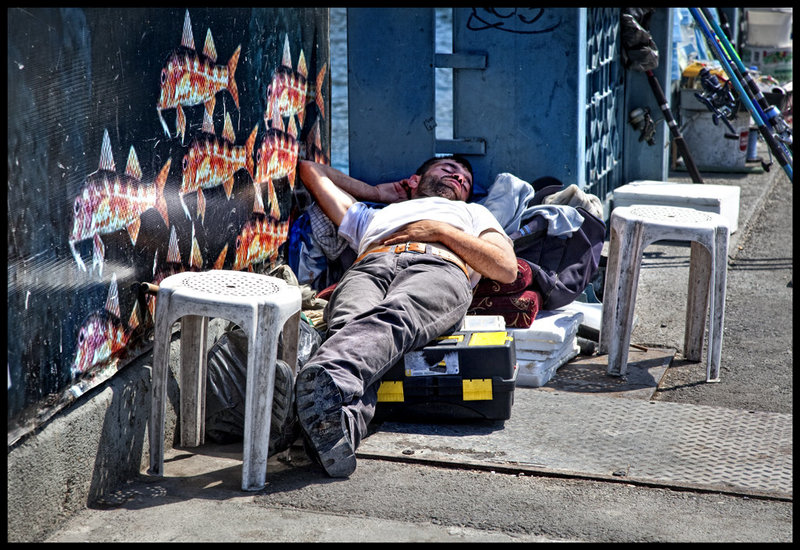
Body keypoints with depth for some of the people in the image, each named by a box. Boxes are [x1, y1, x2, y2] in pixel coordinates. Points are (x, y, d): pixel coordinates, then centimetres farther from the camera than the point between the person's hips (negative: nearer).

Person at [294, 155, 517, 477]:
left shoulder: (472, 213, 44)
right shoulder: (373, 216, 48)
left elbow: (507, 269, 22)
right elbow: (310, 169, 57)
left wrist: (440, 230, 13)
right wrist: (376, 192, 58)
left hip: (438, 269, -1)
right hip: (368, 267, 2)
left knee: (392, 318, -40)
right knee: (351, 326, -38)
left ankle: (328, 374, -72)